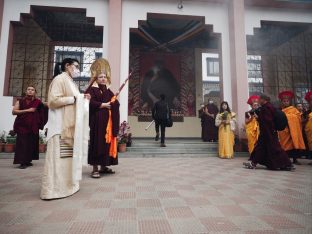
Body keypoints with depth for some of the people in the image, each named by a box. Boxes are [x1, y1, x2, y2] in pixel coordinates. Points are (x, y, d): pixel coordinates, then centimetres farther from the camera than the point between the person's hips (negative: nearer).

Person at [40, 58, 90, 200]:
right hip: (61, 125, -10)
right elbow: (53, 101, -19)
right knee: (58, 156, -7)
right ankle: (52, 189, 0)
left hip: (70, 125, 10)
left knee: (68, 156, 12)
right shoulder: (60, 79, -8)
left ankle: (65, 184, 22)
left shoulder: (70, 82, 21)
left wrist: (82, 99, 9)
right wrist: (74, 99, -16)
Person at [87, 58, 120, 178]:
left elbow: (116, 104, 15)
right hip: (97, 121, -7)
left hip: (108, 121, 7)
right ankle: (95, 168, 0)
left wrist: (113, 102, -6)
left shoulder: (108, 90, 19)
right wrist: (104, 104, -13)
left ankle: (104, 166, 20)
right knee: (97, 143, -7)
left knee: (107, 143, 8)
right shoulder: (92, 89, -1)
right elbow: (91, 103, -16)